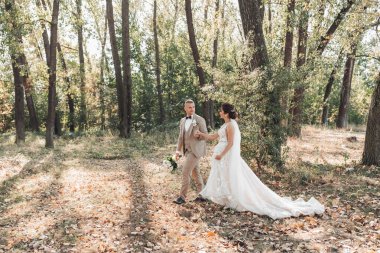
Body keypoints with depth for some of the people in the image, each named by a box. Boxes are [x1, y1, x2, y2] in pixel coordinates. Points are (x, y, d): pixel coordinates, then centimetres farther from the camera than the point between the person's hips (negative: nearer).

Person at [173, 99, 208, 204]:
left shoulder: (200, 120, -8)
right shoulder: (182, 121, 12)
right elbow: (181, 137, 16)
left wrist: (199, 134, -30)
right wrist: (178, 150, 9)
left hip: (195, 150, -7)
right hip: (187, 150, 7)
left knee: (185, 172, -11)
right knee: (195, 173, 12)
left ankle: (182, 196, -3)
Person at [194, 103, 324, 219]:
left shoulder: (230, 125, -16)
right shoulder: (227, 124, 14)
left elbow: (230, 143, -20)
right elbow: (213, 137, 20)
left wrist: (221, 155, -18)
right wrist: (201, 134, 20)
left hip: (228, 157, -10)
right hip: (225, 156, 10)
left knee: (232, 180, -2)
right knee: (226, 179, 15)